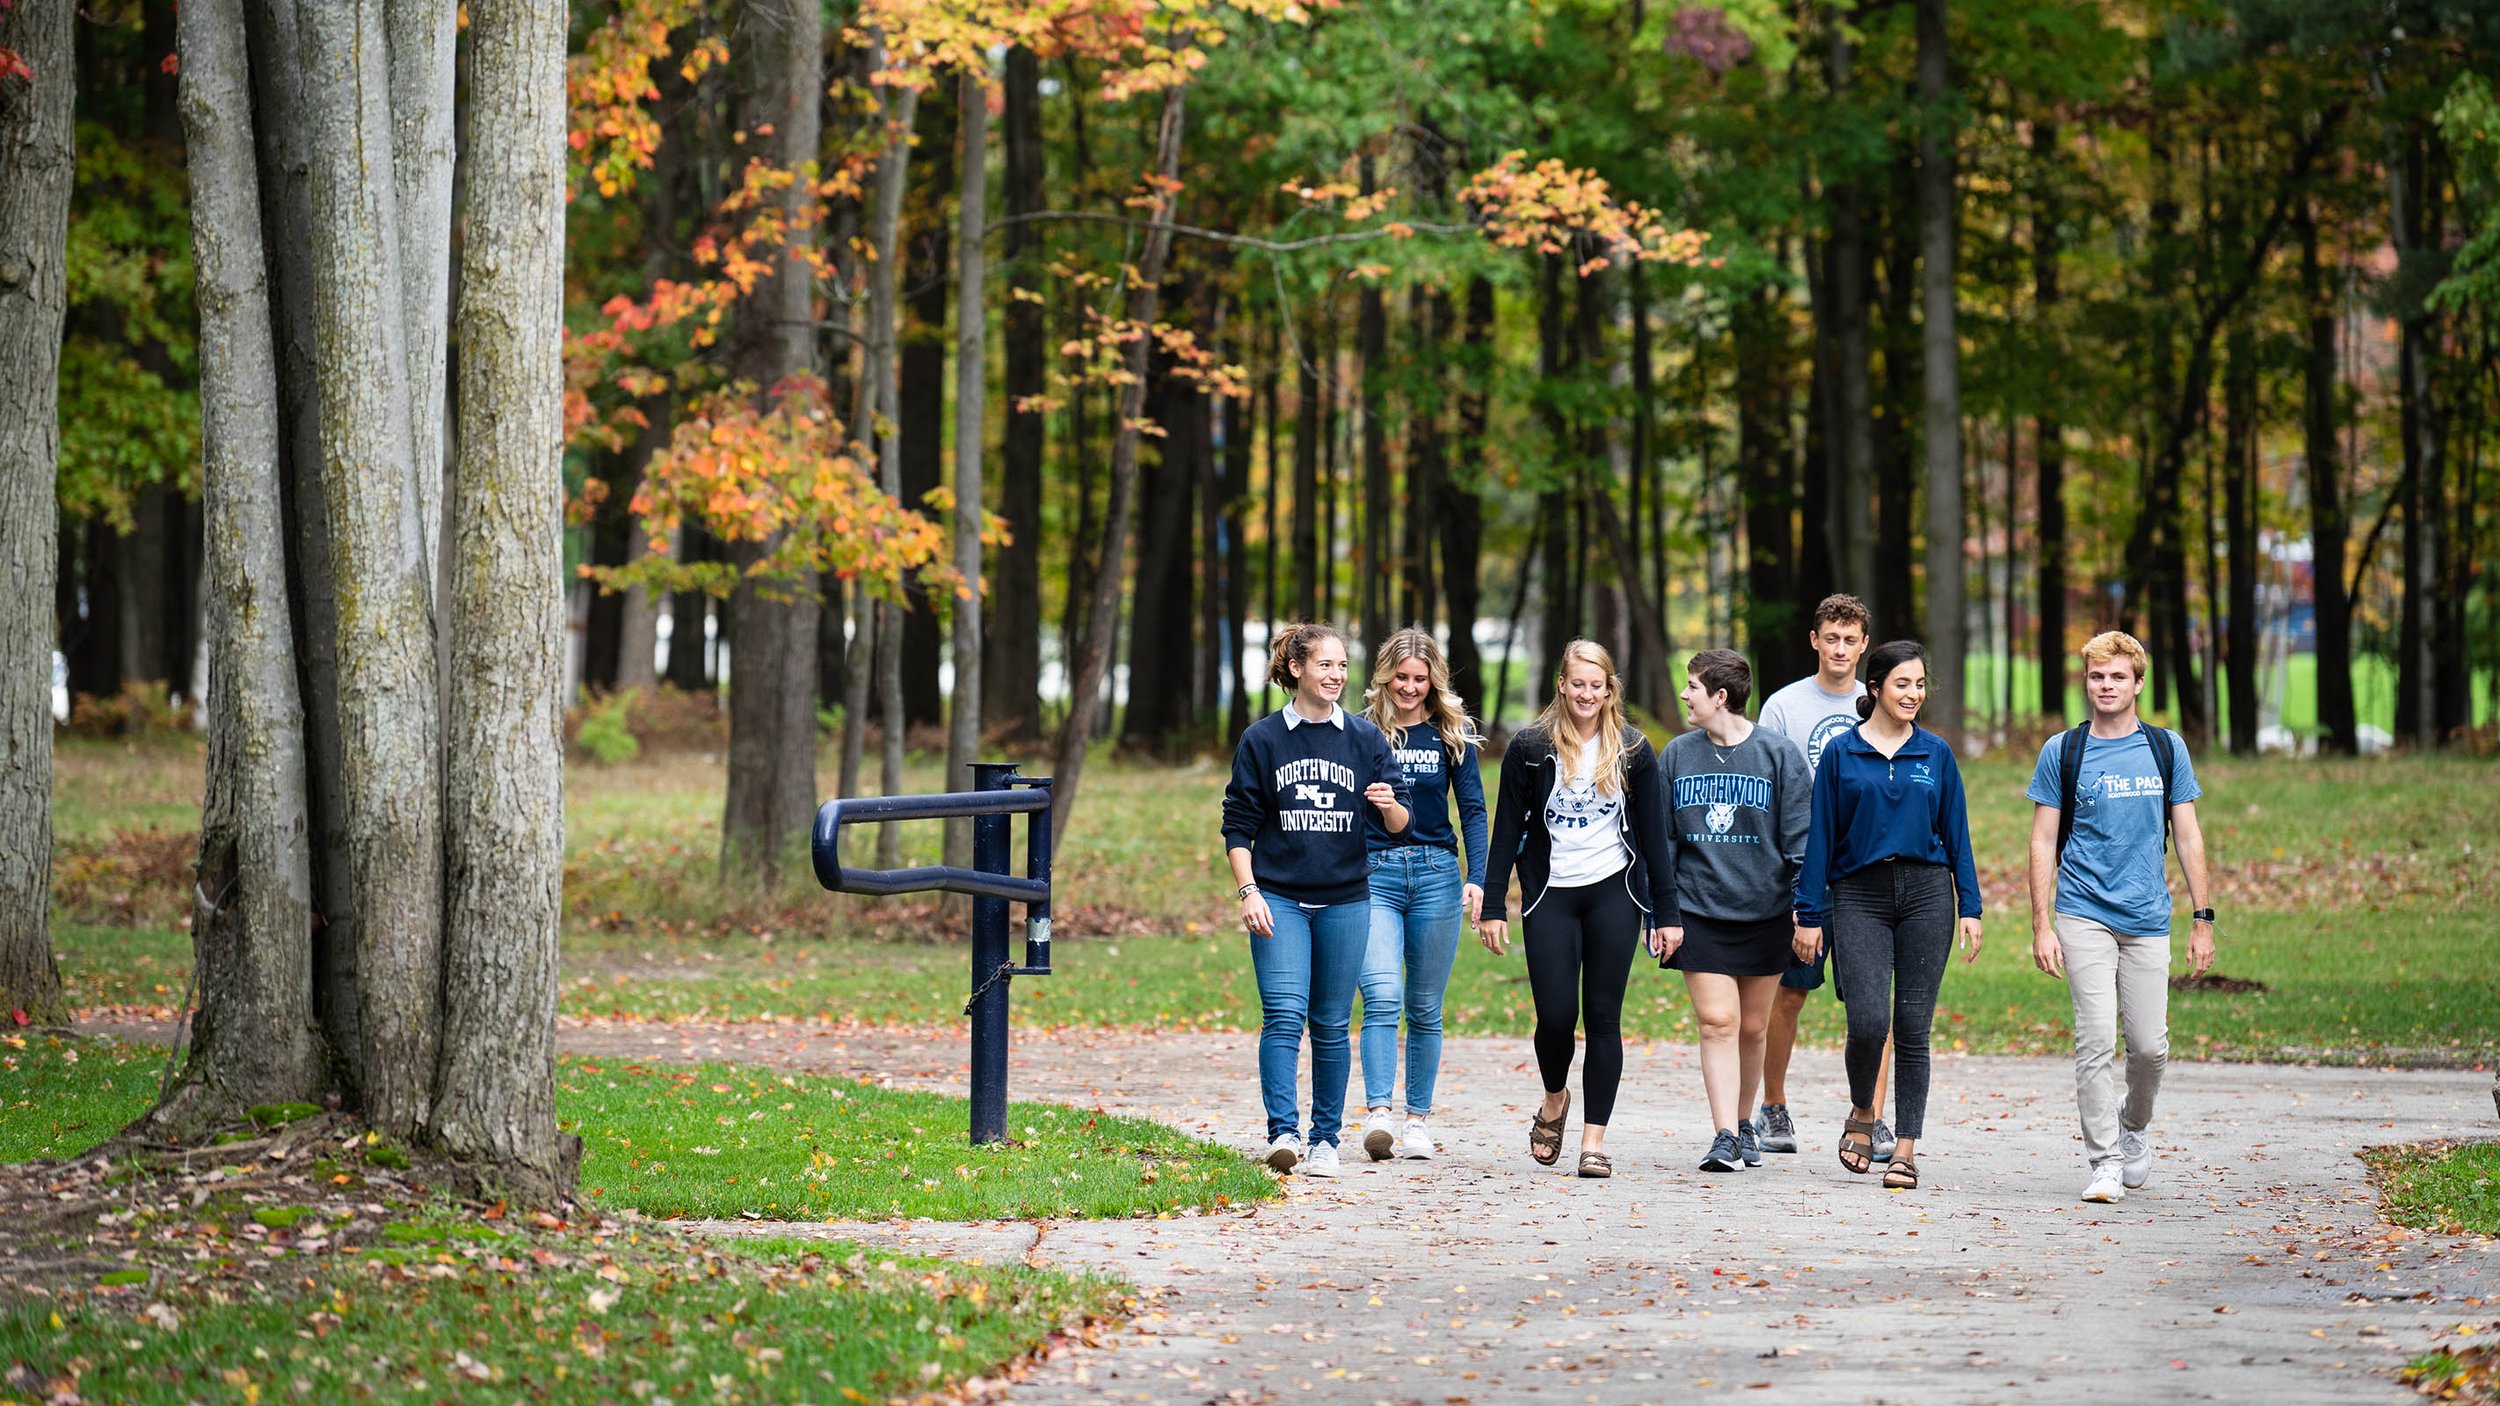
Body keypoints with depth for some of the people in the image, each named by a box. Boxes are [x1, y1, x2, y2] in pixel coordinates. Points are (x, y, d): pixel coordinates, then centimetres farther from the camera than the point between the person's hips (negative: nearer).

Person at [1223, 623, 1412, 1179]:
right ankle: (1283, 1133, -20)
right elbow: (1239, 826, 4)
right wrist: (1248, 892, -8)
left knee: (1331, 1024, 6)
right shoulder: (1262, 740, 3)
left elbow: (1398, 824, 6)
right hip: (1279, 898, -2)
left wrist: (1389, 805, -18)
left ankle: (1325, 1139, 14)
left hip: (1345, 902, 2)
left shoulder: (1366, 739, 6)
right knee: (1284, 1016, -15)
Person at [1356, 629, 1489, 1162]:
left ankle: (1419, 1119, 13)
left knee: (1424, 1008, 6)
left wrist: (1477, 878, -6)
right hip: (1372, 876, -2)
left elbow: (1473, 809, 6)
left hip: (1435, 876, 2)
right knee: (1382, 997, -18)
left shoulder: (1452, 734, 7)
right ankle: (1377, 1113, -26)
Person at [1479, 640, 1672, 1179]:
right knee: (1556, 1015, -6)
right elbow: (1507, 830, 3)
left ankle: (1595, 1138, 2)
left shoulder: (1632, 750, 4)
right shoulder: (1530, 748, 0)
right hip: (1551, 893, -1)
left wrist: (1665, 911, 3)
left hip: (1614, 892, 1)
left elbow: (1652, 831, 7)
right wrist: (1493, 907, -1)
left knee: (1603, 1017, -1)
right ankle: (1554, 1100, 24)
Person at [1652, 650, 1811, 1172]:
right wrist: (1663, 914, 2)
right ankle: (1724, 1137, -11)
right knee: (1716, 1023, -9)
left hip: (1764, 912, -1)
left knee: (1752, 1028, 9)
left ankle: (1743, 1124, 27)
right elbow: (1662, 841, 8)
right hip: (1699, 913, 1)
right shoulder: (1677, 756, 5)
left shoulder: (1778, 755, -2)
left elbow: (1801, 839, -3)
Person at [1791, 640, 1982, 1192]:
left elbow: (1956, 831, 11)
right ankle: (1862, 1115, 14)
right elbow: (1820, 835, 4)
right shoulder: (1841, 753, 4)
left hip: (1926, 893, 1)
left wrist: (1970, 908, 5)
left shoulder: (1936, 753, 8)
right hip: (1859, 896, -1)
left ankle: (1906, 1147, 6)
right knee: (1868, 1021, -14)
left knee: (1912, 1027, 0)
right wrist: (1809, 914, 1)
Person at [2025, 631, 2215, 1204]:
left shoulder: (2166, 749, 8)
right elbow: (2043, 842, 4)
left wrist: (2202, 920, 6)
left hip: (2148, 920, 2)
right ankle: (2105, 1162, -4)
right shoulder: (2063, 752, 3)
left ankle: (2133, 1128, 30)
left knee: (2150, 1045, 1)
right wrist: (2041, 926, -4)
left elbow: (2188, 836, 11)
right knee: (2096, 1040, -10)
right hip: (2084, 916, -2)